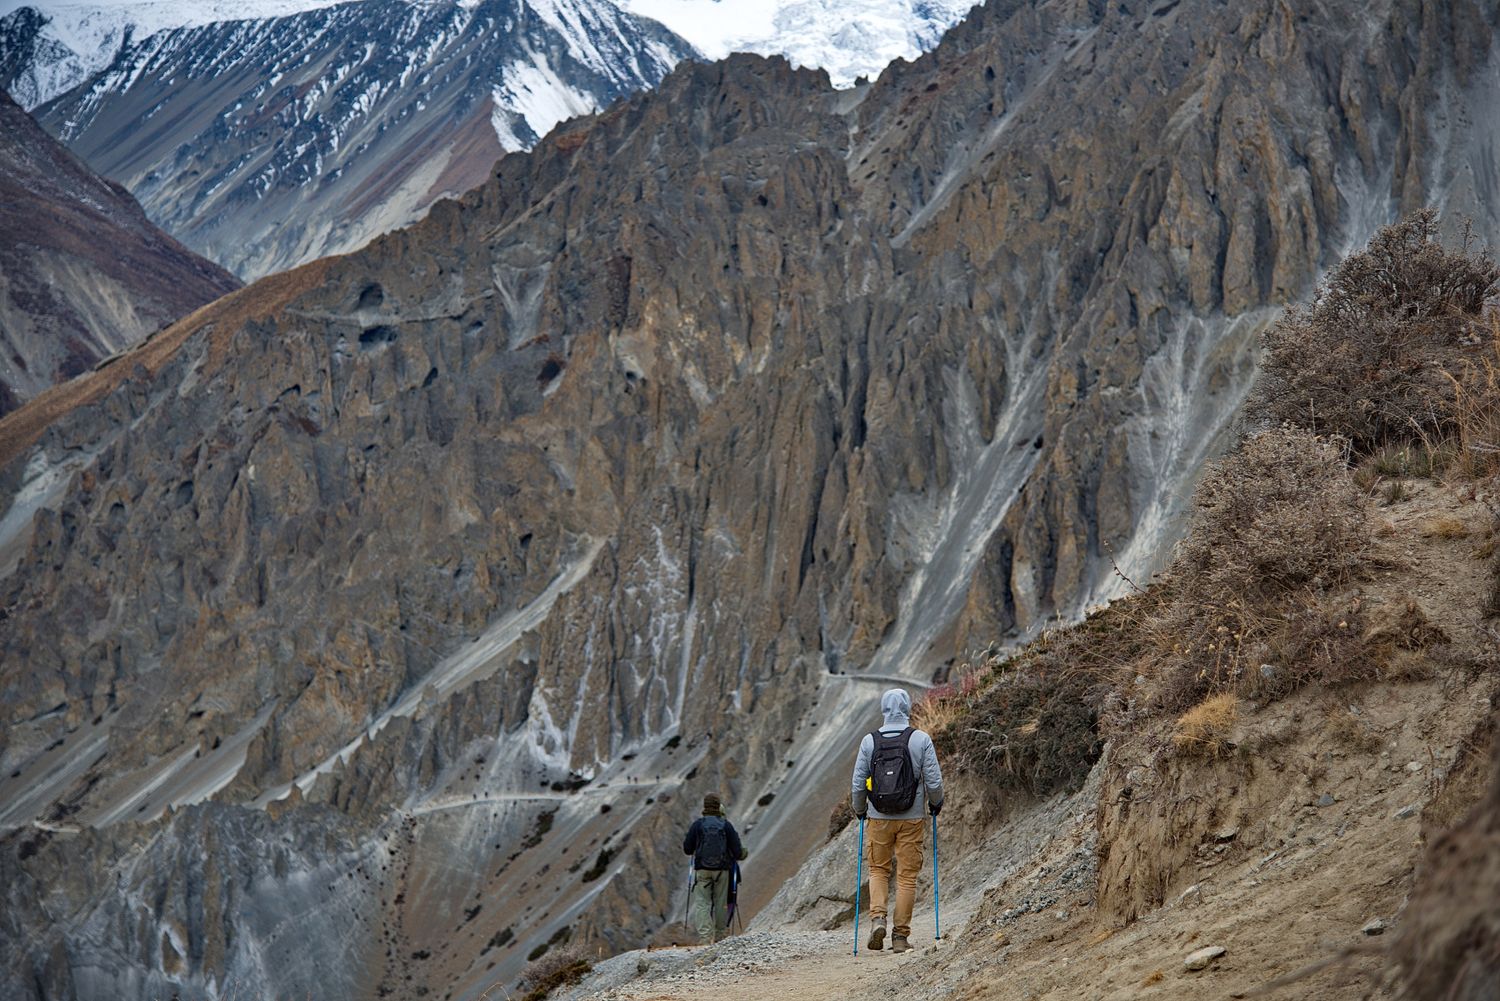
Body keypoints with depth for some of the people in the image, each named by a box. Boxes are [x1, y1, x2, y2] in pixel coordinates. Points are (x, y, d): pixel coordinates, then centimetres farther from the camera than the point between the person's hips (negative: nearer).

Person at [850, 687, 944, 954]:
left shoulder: (869, 741, -3)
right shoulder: (921, 740, -7)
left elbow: (858, 783, 1)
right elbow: (934, 780, -6)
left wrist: (859, 810, 18)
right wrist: (936, 803, 14)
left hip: (879, 818, 1)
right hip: (912, 819, -1)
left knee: (878, 870, 16)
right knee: (907, 876, 6)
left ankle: (877, 918, -5)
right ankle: (900, 936, 7)